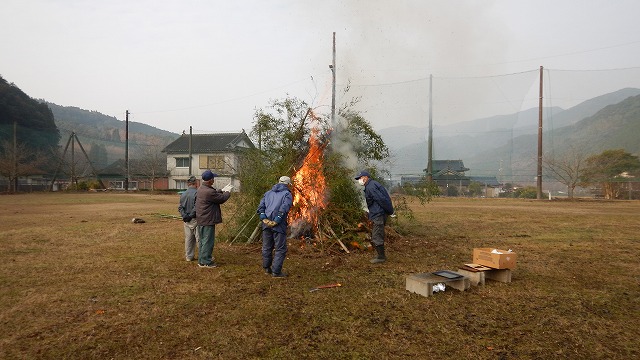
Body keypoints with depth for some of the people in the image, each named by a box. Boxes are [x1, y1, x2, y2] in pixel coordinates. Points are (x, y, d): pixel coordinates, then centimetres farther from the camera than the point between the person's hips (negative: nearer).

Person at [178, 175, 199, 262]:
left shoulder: (183, 194, 8)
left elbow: (180, 207, 6)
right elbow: (196, 207, -20)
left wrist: (184, 215, -4)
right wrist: (191, 216, -11)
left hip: (186, 220, 7)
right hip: (195, 219, -7)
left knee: (188, 238, 13)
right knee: (199, 238, 0)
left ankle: (189, 256, 20)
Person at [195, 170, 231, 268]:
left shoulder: (200, 189, 8)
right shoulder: (209, 192, -24)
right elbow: (222, 198, -13)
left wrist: (221, 191, 9)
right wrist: (227, 193, 3)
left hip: (201, 220, 10)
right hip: (208, 220, -10)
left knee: (203, 240, 18)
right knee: (208, 241, -1)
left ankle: (201, 260, 28)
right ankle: (205, 262, 5)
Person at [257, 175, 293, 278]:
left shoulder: (268, 193, 17)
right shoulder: (287, 194, -2)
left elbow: (261, 207, 5)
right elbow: (284, 209, -17)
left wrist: (264, 219, -3)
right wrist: (276, 221, -16)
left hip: (266, 225, 6)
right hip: (279, 226, -6)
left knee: (267, 247, 18)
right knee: (280, 249, 2)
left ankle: (266, 268, 31)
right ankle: (276, 271, 1)